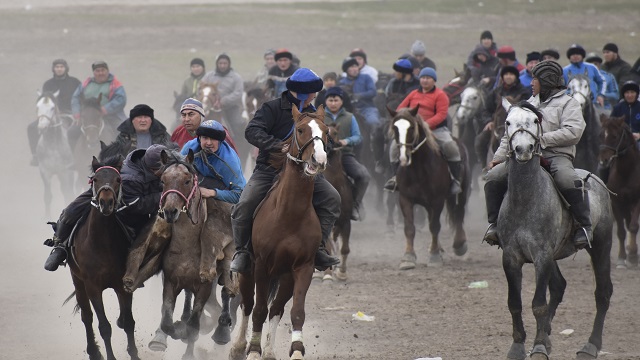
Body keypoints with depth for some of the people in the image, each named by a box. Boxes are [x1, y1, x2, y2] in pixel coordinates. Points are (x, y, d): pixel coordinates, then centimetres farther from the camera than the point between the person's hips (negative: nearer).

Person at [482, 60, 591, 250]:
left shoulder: (568, 103, 5)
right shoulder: (529, 104, 27)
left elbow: (573, 132, -11)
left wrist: (542, 139, -17)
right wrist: (499, 157, 12)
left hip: (557, 155, -6)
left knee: (568, 180, -37)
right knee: (494, 176, -14)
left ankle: (585, 227, -26)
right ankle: (495, 223, -5)